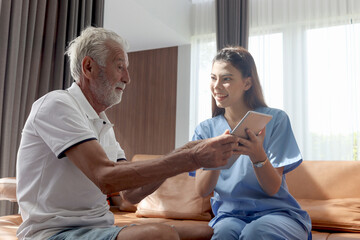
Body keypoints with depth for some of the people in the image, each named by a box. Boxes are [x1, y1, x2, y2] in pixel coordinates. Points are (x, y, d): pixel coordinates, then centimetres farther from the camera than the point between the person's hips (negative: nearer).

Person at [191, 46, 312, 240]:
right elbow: (202, 190, -6)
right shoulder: (205, 129, 4)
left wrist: (258, 155, -28)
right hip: (230, 214, 1)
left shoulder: (275, 119, -4)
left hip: (277, 212, -1)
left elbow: (273, 188, -8)